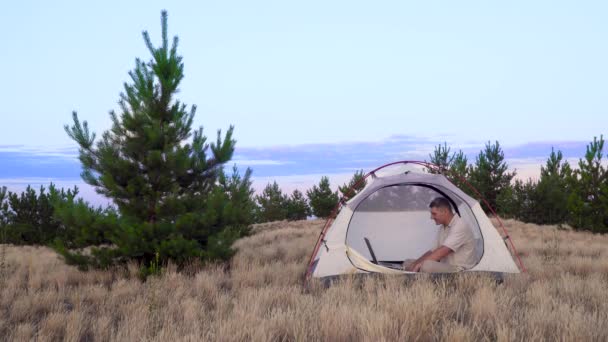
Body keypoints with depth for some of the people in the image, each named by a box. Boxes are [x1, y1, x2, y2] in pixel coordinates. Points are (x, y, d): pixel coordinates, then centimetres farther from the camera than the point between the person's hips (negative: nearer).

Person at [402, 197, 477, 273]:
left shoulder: (460, 226, -18)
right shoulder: (443, 228, 14)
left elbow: (443, 252, -27)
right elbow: (434, 251, 16)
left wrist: (419, 264, -27)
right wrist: (415, 263, -1)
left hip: (458, 270, -10)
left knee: (426, 266, -36)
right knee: (408, 263, 2)